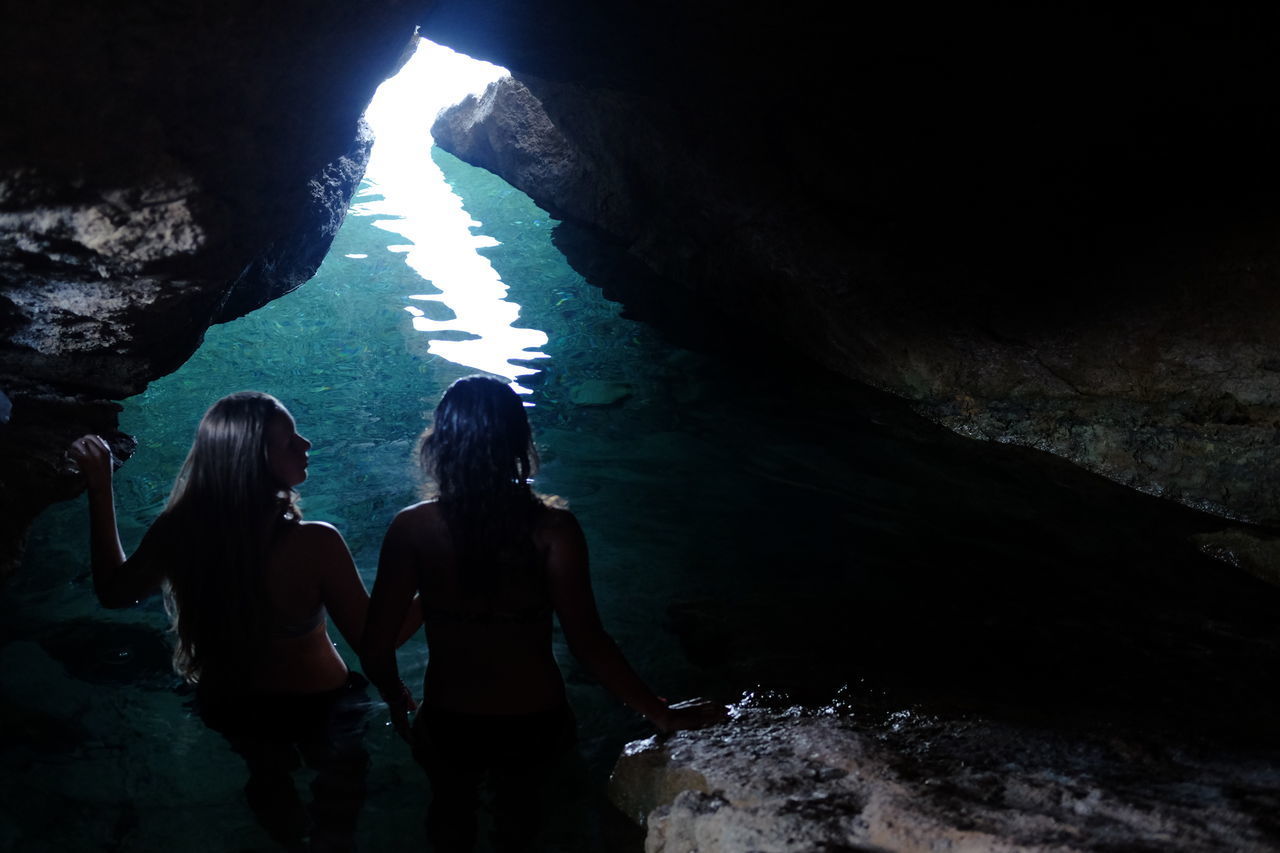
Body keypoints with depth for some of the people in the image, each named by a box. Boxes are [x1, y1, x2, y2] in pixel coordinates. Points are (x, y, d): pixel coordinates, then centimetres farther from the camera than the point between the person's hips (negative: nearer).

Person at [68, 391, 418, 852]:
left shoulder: (176, 531, -25)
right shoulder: (315, 545, -37)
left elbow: (114, 590, -4)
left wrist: (100, 489, 0)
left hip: (226, 707, 4)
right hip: (313, 706, -4)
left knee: (268, 775, 36)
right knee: (339, 780, 30)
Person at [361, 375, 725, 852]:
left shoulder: (413, 528, -21)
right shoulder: (552, 527, -23)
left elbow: (376, 647, -18)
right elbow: (588, 644, -24)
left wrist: (396, 700, 3)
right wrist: (661, 714, -13)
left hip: (450, 720, 0)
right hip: (534, 717, 1)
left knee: (452, 808, 32)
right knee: (518, 801, 34)